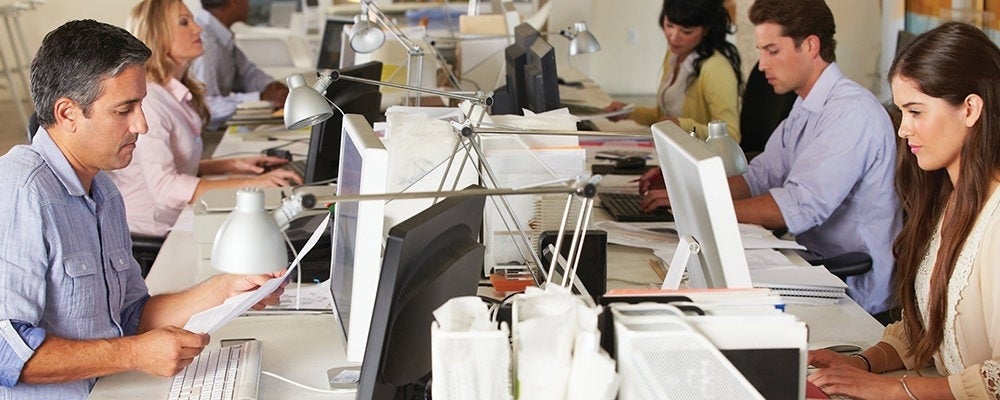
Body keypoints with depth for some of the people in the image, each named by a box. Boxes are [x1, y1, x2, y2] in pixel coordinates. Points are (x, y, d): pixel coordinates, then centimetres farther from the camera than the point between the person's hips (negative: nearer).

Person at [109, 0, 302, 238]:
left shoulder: (176, 95, 13)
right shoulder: (146, 101, -16)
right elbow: (164, 187, -26)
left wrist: (233, 165, 5)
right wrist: (249, 184, -29)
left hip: (177, 217, 9)